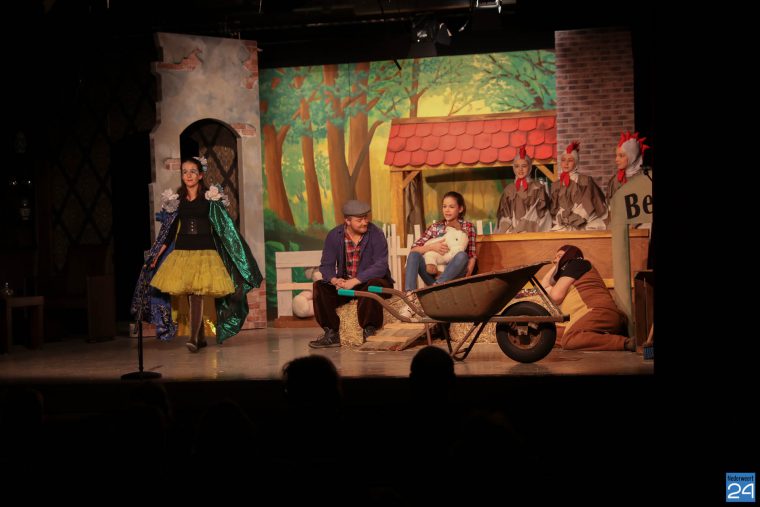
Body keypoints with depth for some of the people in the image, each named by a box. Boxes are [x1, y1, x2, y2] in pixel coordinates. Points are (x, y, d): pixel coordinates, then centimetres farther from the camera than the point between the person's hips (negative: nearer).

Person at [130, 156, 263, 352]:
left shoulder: (211, 198, 1)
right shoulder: (176, 199, 10)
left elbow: (223, 227, 2)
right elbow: (171, 230, 13)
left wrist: (238, 251, -3)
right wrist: (158, 254, 9)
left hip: (204, 251, -3)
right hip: (182, 250, 3)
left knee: (197, 294, -14)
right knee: (191, 296, 3)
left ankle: (194, 338, -17)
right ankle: (201, 338, 14)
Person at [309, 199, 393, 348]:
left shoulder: (376, 234, -12)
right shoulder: (334, 236, -1)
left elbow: (381, 266, -22)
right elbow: (326, 265, -3)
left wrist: (355, 281, -31)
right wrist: (335, 280, -27)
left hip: (371, 281, -4)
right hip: (345, 283, 4)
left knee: (373, 286, -37)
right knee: (319, 287, -18)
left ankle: (369, 331, -27)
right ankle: (332, 334, -15)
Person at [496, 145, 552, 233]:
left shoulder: (538, 188, 7)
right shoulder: (508, 190, 15)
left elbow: (540, 212, 1)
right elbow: (504, 215, 12)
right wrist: (509, 230, -7)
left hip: (531, 229, -2)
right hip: (511, 232, 2)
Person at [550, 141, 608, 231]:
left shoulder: (585, 181, 5)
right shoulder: (556, 185, 16)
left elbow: (587, 205, -1)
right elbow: (554, 210, 16)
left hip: (584, 226, -3)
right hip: (562, 227, 3)